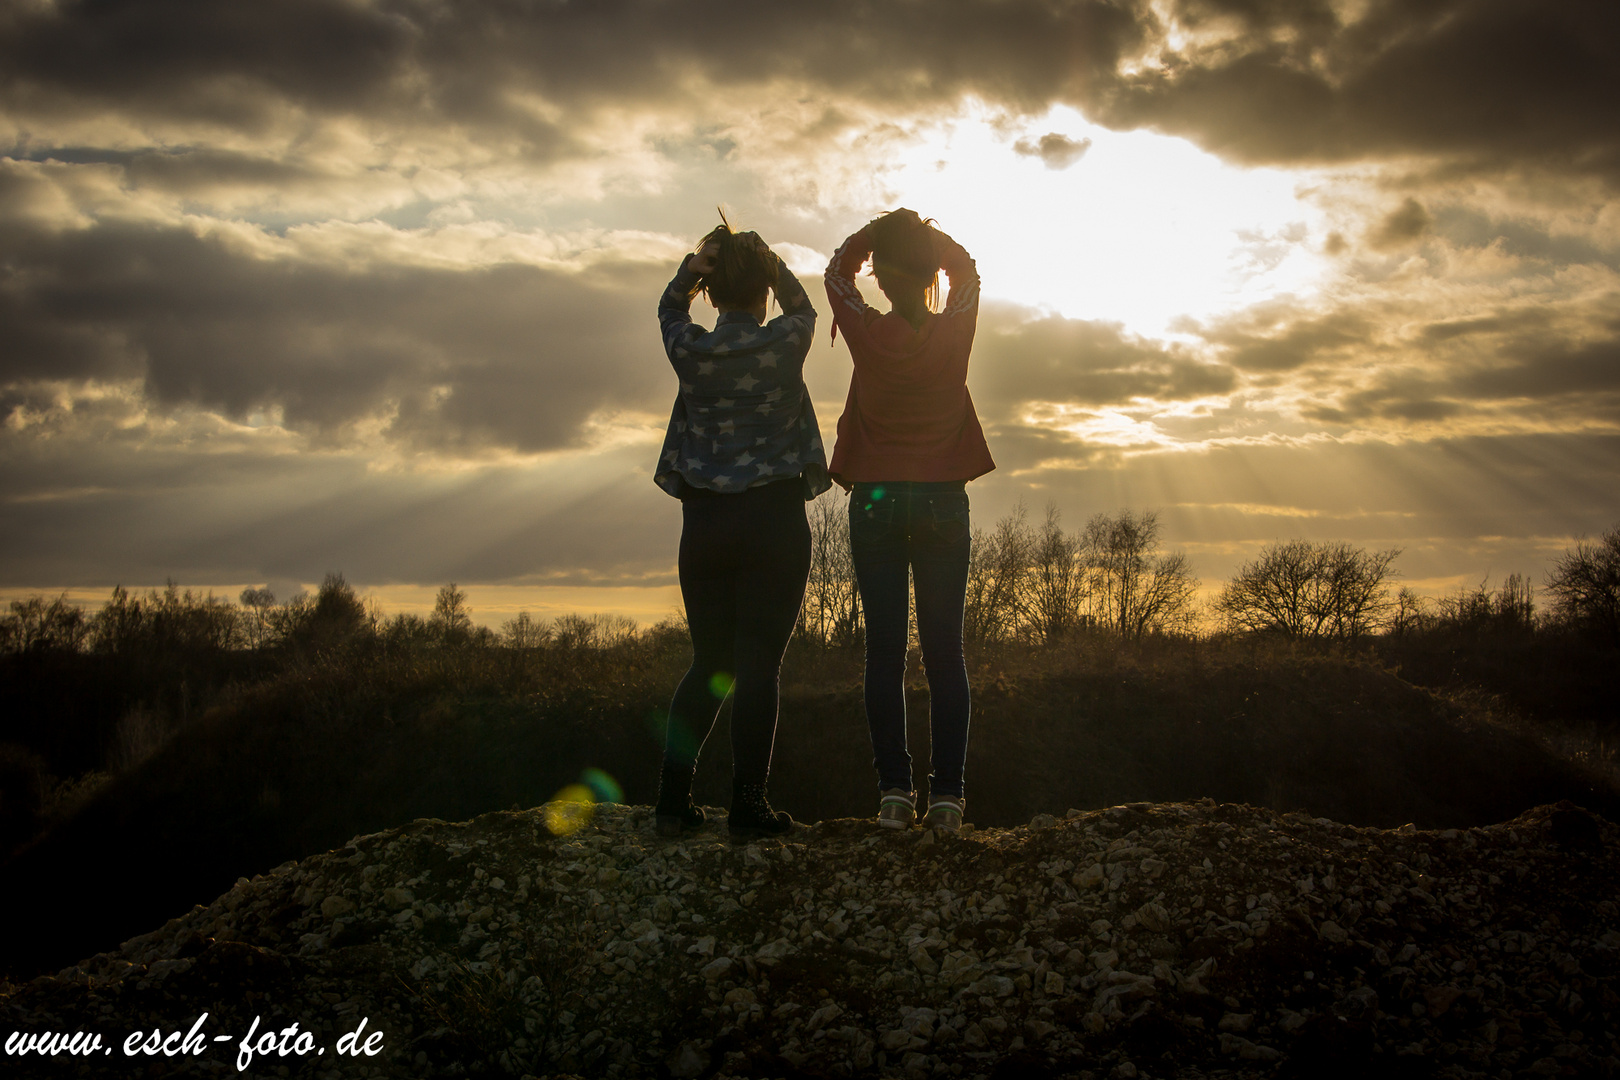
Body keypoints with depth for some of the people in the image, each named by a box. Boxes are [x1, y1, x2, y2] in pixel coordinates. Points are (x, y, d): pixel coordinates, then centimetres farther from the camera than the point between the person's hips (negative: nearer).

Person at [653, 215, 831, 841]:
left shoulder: (691, 351, 0)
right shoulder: (785, 343, -4)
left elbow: (669, 309, 23)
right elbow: (802, 307, 20)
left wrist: (697, 260, 8)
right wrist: (765, 257, 11)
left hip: (706, 523, 3)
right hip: (774, 519, -3)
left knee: (710, 662, 12)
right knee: (759, 661, -2)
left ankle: (673, 800, 9)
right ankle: (747, 803, -3)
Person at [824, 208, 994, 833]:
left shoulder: (868, 334, -6)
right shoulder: (954, 332, -3)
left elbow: (836, 272, 15)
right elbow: (968, 273, 20)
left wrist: (880, 229, 12)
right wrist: (925, 234, 15)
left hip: (876, 500, -1)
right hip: (943, 500, 1)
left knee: (884, 650, 1)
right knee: (944, 650, 1)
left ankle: (894, 788, -4)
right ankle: (947, 793, -2)